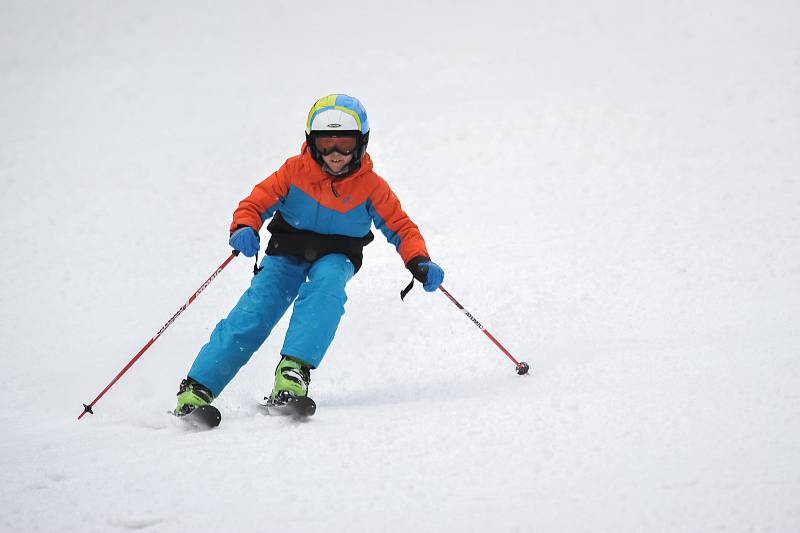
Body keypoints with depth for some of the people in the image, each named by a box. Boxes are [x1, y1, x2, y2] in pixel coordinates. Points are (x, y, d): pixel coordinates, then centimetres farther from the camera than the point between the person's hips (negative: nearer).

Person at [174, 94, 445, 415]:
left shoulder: (370, 186, -8)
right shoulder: (295, 170, -8)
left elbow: (400, 227, -6)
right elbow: (257, 203, -8)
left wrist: (419, 263, -24)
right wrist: (244, 229, -30)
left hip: (336, 257, 0)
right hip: (288, 252, 0)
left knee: (327, 281, -37)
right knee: (253, 313, -18)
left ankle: (294, 368, -43)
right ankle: (197, 389, -18)